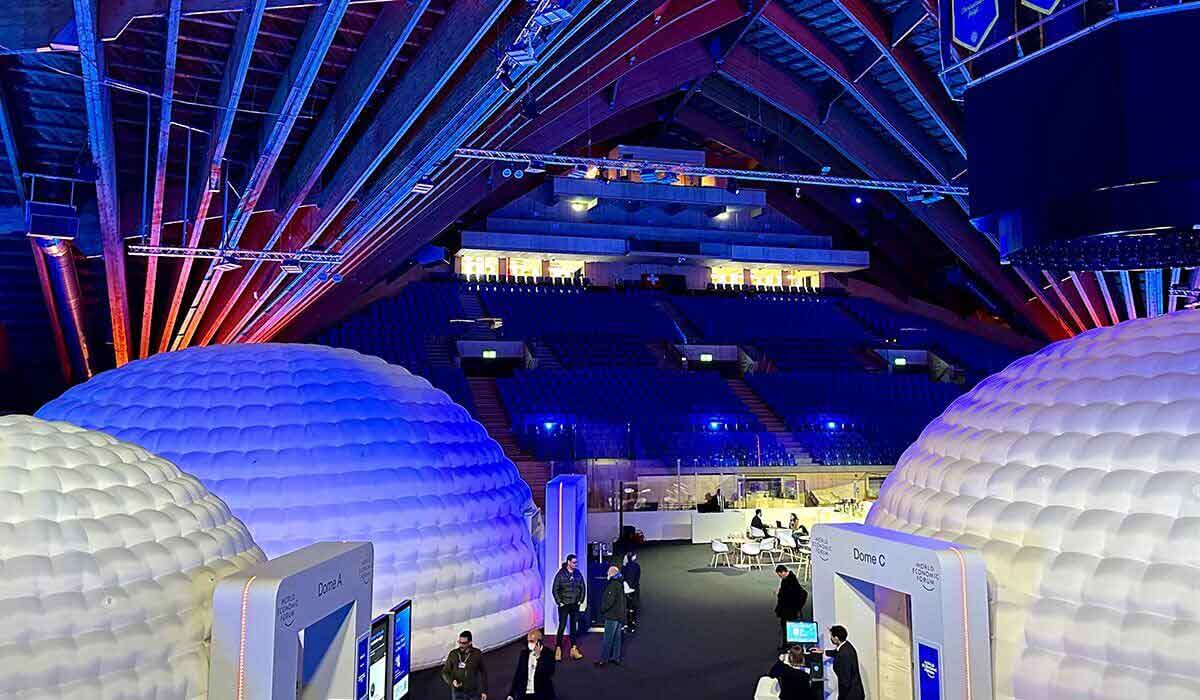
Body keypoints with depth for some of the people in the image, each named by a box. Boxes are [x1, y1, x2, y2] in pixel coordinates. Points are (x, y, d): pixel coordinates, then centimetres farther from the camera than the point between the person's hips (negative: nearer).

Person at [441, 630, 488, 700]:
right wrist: (451, 681, -22)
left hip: (474, 692, 0)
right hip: (458, 693, 0)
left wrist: (484, 691, 4)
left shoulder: (477, 654, -7)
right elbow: (445, 672, -1)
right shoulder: (453, 654, -7)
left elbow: (483, 672, 3)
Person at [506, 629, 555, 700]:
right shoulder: (524, 653, 8)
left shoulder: (548, 653, -5)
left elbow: (549, 673, -19)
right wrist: (511, 694, 5)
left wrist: (538, 656, -23)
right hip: (524, 694, 4)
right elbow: (518, 674, 10)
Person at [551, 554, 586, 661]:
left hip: (575, 605, 4)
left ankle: (574, 649, 15)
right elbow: (555, 590, -5)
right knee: (562, 626, -4)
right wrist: (559, 602, -9)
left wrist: (581, 601, 4)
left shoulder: (578, 574, 3)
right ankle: (558, 648, 4)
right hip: (564, 605, -4)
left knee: (574, 627, 8)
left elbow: (583, 588, 10)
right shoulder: (560, 574, -8)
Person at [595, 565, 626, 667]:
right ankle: (616, 658, 17)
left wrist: (602, 609, -9)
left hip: (612, 616, -9)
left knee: (608, 639, -6)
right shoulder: (620, 584, 13)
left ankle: (604, 659, -4)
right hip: (620, 615, 9)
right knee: (617, 637, 13)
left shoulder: (613, 584, -16)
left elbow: (609, 601, -22)